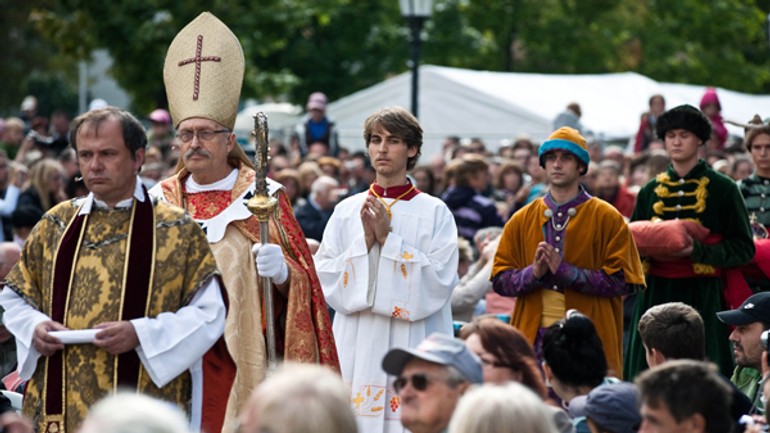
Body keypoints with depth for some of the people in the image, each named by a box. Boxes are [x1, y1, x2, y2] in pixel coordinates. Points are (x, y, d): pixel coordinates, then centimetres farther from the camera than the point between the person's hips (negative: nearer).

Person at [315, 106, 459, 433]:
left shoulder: (434, 213, 3)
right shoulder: (346, 211, 10)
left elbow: (440, 280, -7)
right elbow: (325, 279, 5)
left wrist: (388, 238, -10)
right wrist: (364, 241, -8)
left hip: (411, 345, -2)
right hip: (357, 348, 2)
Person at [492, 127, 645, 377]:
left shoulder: (607, 219, 4)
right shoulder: (522, 220, 13)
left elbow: (622, 281, -5)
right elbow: (500, 281, 9)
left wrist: (566, 271, -13)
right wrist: (534, 273, -11)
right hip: (534, 336, 2)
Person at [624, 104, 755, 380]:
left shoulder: (722, 189, 2)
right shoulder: (650, 192, 13)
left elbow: (744, 248, -2)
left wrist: (698, 251, -16)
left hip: (703, 297, -3)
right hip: (656, 294, 3)